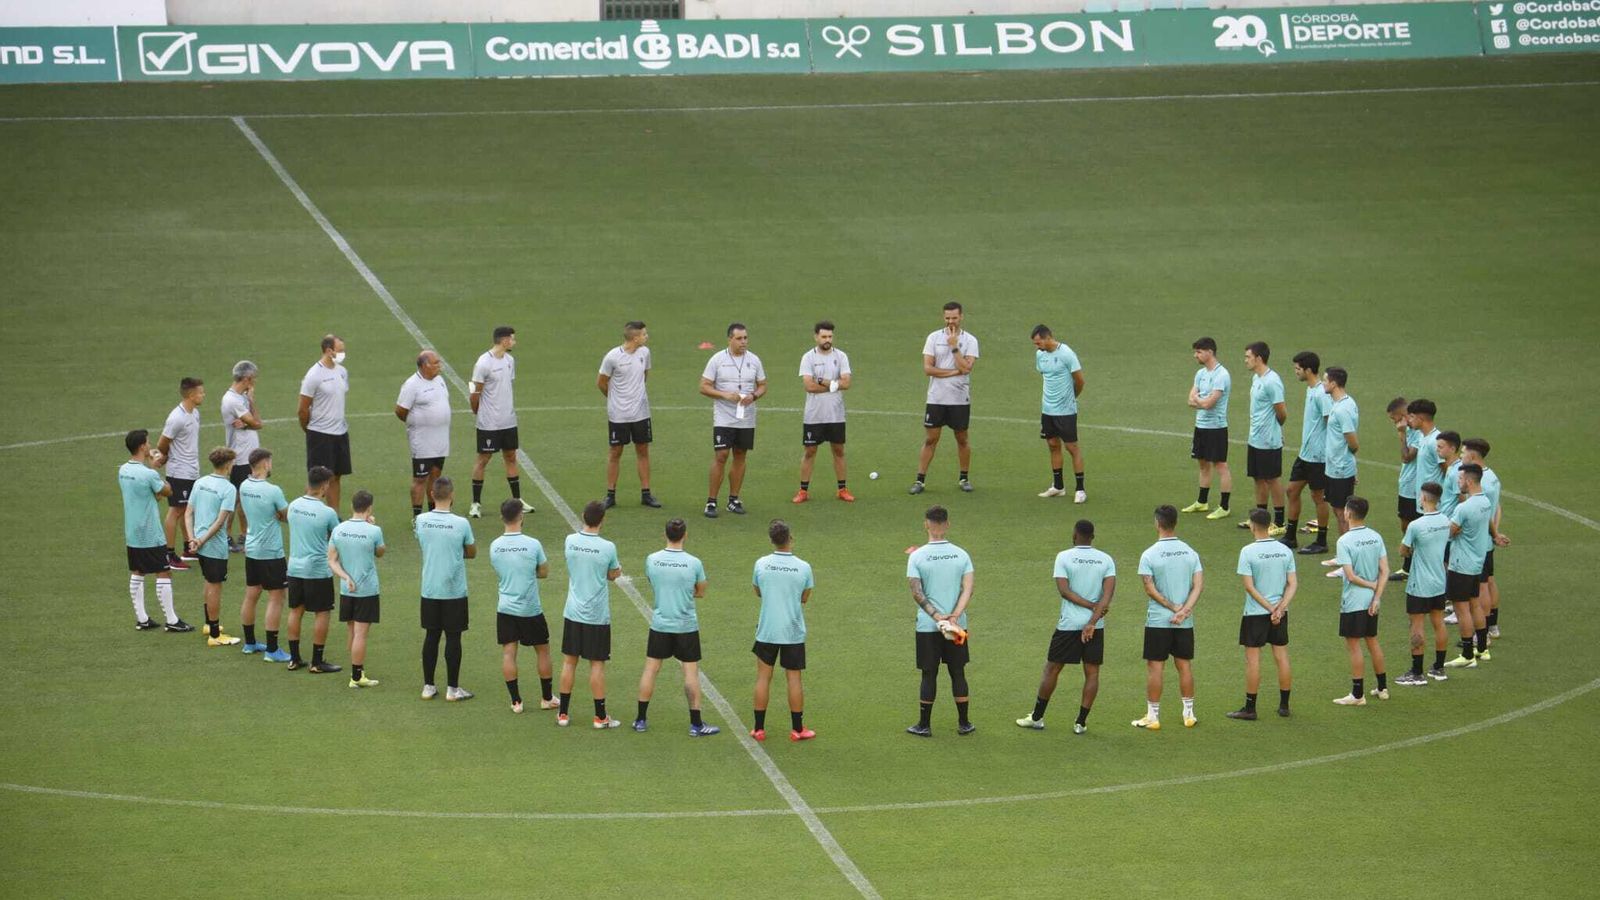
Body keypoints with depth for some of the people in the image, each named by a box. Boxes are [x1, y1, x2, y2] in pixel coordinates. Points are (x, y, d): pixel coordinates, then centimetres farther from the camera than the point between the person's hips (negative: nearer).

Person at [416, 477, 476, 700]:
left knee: (431, 636, 12)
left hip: (429, 590, 3)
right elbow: (472, 553, 0)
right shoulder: (461, 524, -15)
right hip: (454, 591, -3)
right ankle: (452, 688, 10)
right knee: (453, 638, 5)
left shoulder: (421, 521, -6)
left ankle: (428, 686, 17)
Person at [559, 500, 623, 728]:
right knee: (597, 664, 4)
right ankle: (600, 717, 10)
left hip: (573, 613, 3)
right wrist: (618, 568, 22)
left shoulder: (570, 541, -5)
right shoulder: (607, 548, -16)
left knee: (569, 662, 12)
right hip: (597, 615, -3)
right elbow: (613, 575, 1)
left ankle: (563, 713, 17)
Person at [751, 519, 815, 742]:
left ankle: (759, 728, 11)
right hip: (794, 631, 0)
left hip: (767, 631, 1)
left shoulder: (761, 564, -8)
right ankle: (797, 729, 13)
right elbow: (805, 598, 4)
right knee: (794, 678, 7)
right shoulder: (803, 567, -10)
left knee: (763, 677, 8)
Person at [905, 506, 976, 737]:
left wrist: (936, 616, -14)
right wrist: (954, 616, -14)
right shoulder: (961, 555, -1)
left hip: (927, 626, -2)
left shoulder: (917, 557, -8)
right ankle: (964, 723, 17)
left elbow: (917, 593, -13)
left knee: (929, 675, 6)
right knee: (958, 673, 12)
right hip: (957, 627, 2)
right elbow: (968, 590, -8)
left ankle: (924, 725, 11)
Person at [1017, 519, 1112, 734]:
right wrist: (1093, 621, -14)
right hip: (1095, 626, 2)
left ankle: (1037, 717, 16)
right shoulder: (1106, 560, 2)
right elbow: (1108, 593, -9)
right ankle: (1081, 722, 7)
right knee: (1092, 672, 8)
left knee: (1052, 668, 9)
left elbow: (1064, 590, -14)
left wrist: (1092, 606, -12)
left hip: (1069, 624, -2)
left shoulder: (1064, 557, -6)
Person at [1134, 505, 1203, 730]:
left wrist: (1173, 607, -10)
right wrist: (1184, 610, -13)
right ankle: (1189, 714, 17)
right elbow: (1199, 585, -4)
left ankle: (1153, 716, 5)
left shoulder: (1150, 555, -10)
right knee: (1184, 665, 12)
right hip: (1185, 622, 4)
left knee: (1155, 667, 3)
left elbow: (1150, 589, -14)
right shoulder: (1190, 553, 2)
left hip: (1157, 620, -4)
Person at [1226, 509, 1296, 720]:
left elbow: (1249, 587, -16)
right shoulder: (1285, 551, 0)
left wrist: (1269, 608, -13)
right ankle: (1284, 705, 18)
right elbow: (1293, 584, -2)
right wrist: (1280, 608, -9)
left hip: (1255, 613, -5)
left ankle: (1250, 708, 5)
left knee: (1252, 659, 2)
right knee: (1281, 657, 11)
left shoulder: (1248, 552, -14)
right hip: (1280, 612, 5)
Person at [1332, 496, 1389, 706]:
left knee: (1353, 646, 1)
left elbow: (1350, 576, -21)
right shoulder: (1376, 537, 1)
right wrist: (1377, 597, -4)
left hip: (1353, 602, -6)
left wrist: (1371, 585, -6)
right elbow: (1385, 571, -2)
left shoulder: (1344, 541, -18)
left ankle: (1358, 694, 4)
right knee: (1372, 641, 19)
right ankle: (1382, 688, 26)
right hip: (1371, 601, 6)